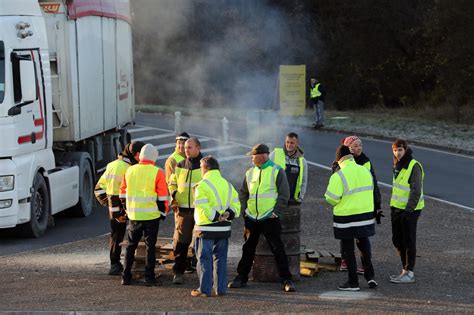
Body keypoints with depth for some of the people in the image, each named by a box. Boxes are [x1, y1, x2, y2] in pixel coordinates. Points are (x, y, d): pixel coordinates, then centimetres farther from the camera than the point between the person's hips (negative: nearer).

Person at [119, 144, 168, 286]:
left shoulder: (130, 171, 5)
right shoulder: (157, 173, -8)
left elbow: (123, 193, 12)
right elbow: (162, 196, -8)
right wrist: (163, 212, 4)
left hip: (134, 216, 3)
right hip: (151, 215, -3)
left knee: (131, 246, 13)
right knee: (150, 246, 3)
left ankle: (126, 277, 11)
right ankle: (149, 277, 1)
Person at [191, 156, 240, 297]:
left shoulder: (202, 185, -12)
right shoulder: (228, 185, 11)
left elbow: (203, 208, -21)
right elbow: (236, 205, 6)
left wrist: (215, 216, -15)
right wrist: (228, 214, -7)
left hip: (206, 229, -6)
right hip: (224, 229, 6)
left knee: (204, 259, 1)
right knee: (221, 258, 14)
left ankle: (204, 289, 1)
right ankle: (221, 288, 14)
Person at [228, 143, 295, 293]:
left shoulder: (277, 171, -5)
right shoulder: (250, 172, 10)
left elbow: (284, 194, -6)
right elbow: (243, 193, 18)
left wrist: (275, 211, -11)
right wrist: (244, 209, 5)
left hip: (270, 219, -5)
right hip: (251, 218, 5)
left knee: (278, 249, -5)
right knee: (247, 249, 10)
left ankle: (286, 280, -2)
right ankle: (241, 278, 19)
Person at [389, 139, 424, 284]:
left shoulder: (414, 166, -16)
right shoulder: (398, 165, 11)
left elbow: (416, 191, -21)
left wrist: (408, 210, -24)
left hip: (409, 210, -9)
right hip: (397, 208, 9)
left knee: (408, 241, -3)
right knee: (397, 240, 13)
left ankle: (409, 273, 2)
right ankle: (405, 270, 23)